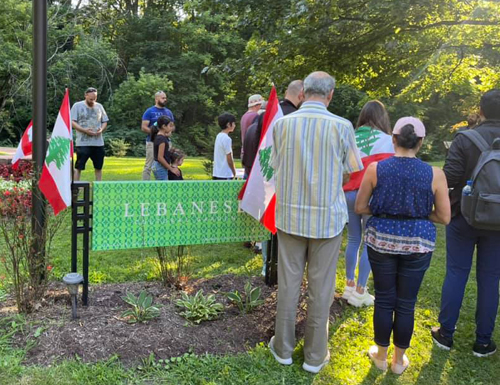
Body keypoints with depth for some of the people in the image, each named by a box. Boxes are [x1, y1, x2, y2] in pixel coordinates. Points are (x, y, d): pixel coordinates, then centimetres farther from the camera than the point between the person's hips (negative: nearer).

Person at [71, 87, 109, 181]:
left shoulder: (99, 106, 14)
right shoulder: (77, 106, 1)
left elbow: (105, 121, 16)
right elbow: (72, 122, -5)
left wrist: (101, 129, -6)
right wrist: (84, 130, -18)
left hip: (98, 142, 4)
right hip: (82, 142, -4)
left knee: (98, 167, 11)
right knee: (78, 167, -3)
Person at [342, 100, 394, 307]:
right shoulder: (385, 140, -7)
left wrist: (346, 191, 14)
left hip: (349, 194, 5)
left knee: (353, 240, 16)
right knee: (369, 244, 5)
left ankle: (349, 285, 26)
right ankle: (360, 291, 11)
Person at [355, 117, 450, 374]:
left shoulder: (375, 169, -9)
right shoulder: (434, 174, -8)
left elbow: (360, 208, -2)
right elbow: (444, 217, -4)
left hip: (381, 240, 0)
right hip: (418, 244, 0)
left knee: (384, 300, 15)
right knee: (406, 304, 13)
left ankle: (381, 355, 31)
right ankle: (399, 360, 30)